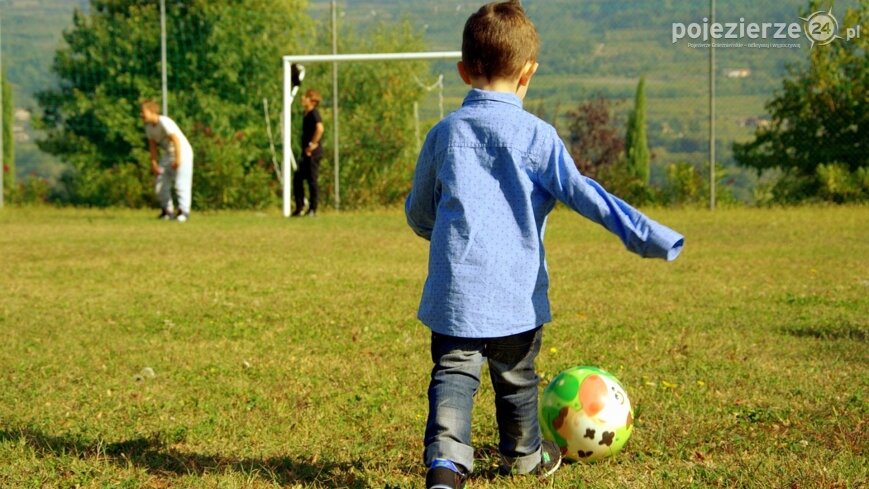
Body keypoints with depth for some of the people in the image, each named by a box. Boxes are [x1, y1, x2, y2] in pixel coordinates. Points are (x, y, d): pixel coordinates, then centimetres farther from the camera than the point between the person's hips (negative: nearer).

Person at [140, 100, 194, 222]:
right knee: (161, 184, 5)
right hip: (168, 154, 9)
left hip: (182, 152, -8)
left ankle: (184, 211, -7)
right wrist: (154, 163, 4)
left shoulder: (164, 122, -25)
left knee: (181, 183, -12)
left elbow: (176, 140, -28)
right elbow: (152, 144, 7)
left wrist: (178, 159, -29)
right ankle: (167, 210, 15)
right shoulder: (148, 126, 1)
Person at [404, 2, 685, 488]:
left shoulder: (444, 133, 6)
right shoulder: (535, 135, -6)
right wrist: (649, 235, -14)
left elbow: (418, 213, 16)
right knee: (517, 379, 19)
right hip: (516, 292, -1)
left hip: (453, 288, 1)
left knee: (453, 375, 0)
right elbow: (582, 193, -13)